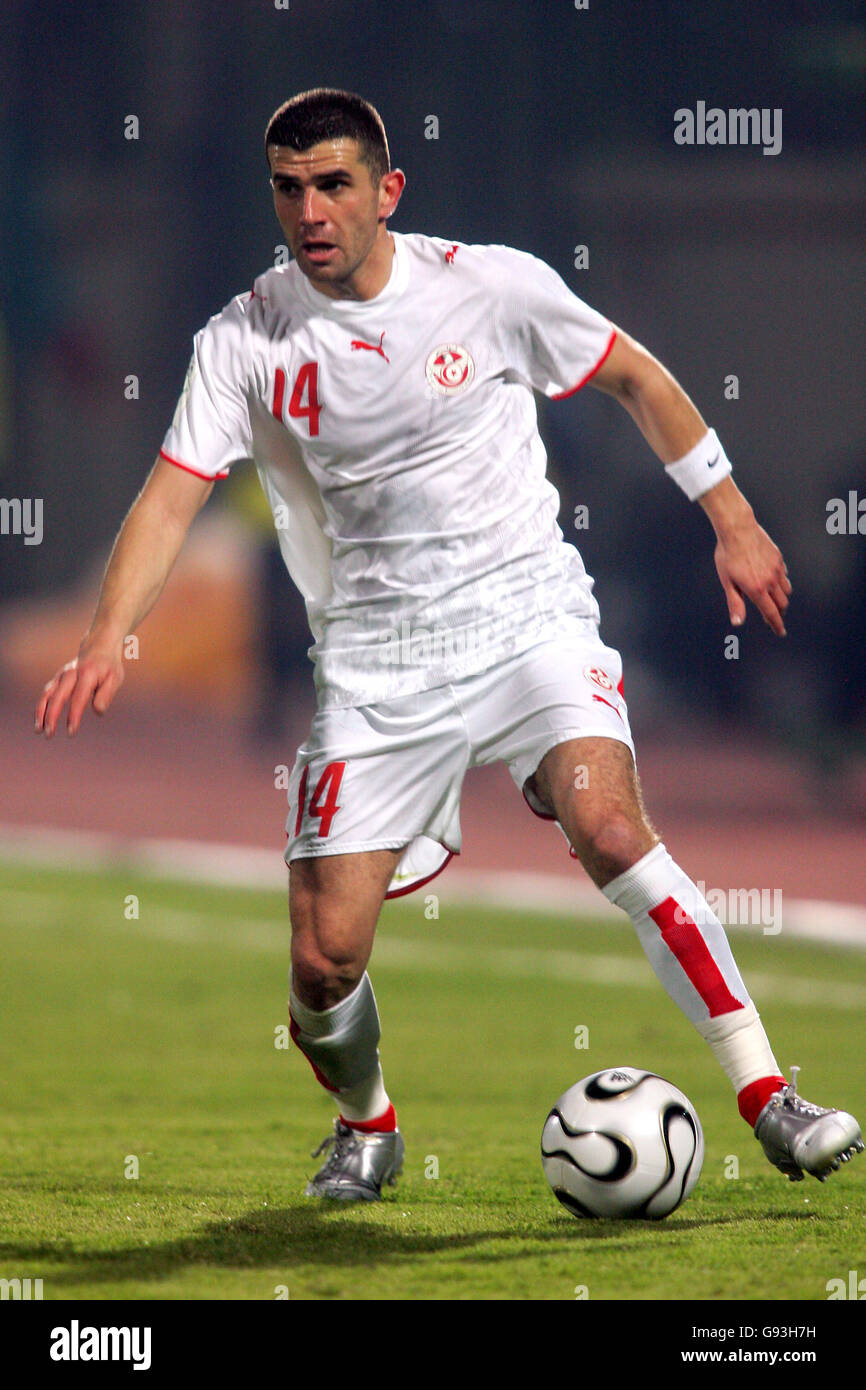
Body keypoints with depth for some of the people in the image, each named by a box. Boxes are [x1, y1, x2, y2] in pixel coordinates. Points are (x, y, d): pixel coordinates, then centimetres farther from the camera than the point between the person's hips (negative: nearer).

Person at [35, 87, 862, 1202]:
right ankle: (366, 1128, 28)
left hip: (527, 610, -2)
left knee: (608, 828, -29)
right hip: (375, 658, 2)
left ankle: (771, 1103, -22)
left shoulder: (493, 286, -6)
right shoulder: (245, 341, -3)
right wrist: (106, 642, -24)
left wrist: (733, 523, 10)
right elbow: (171, 496, -8)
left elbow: (636, 378, 9)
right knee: (324, 958, -6)